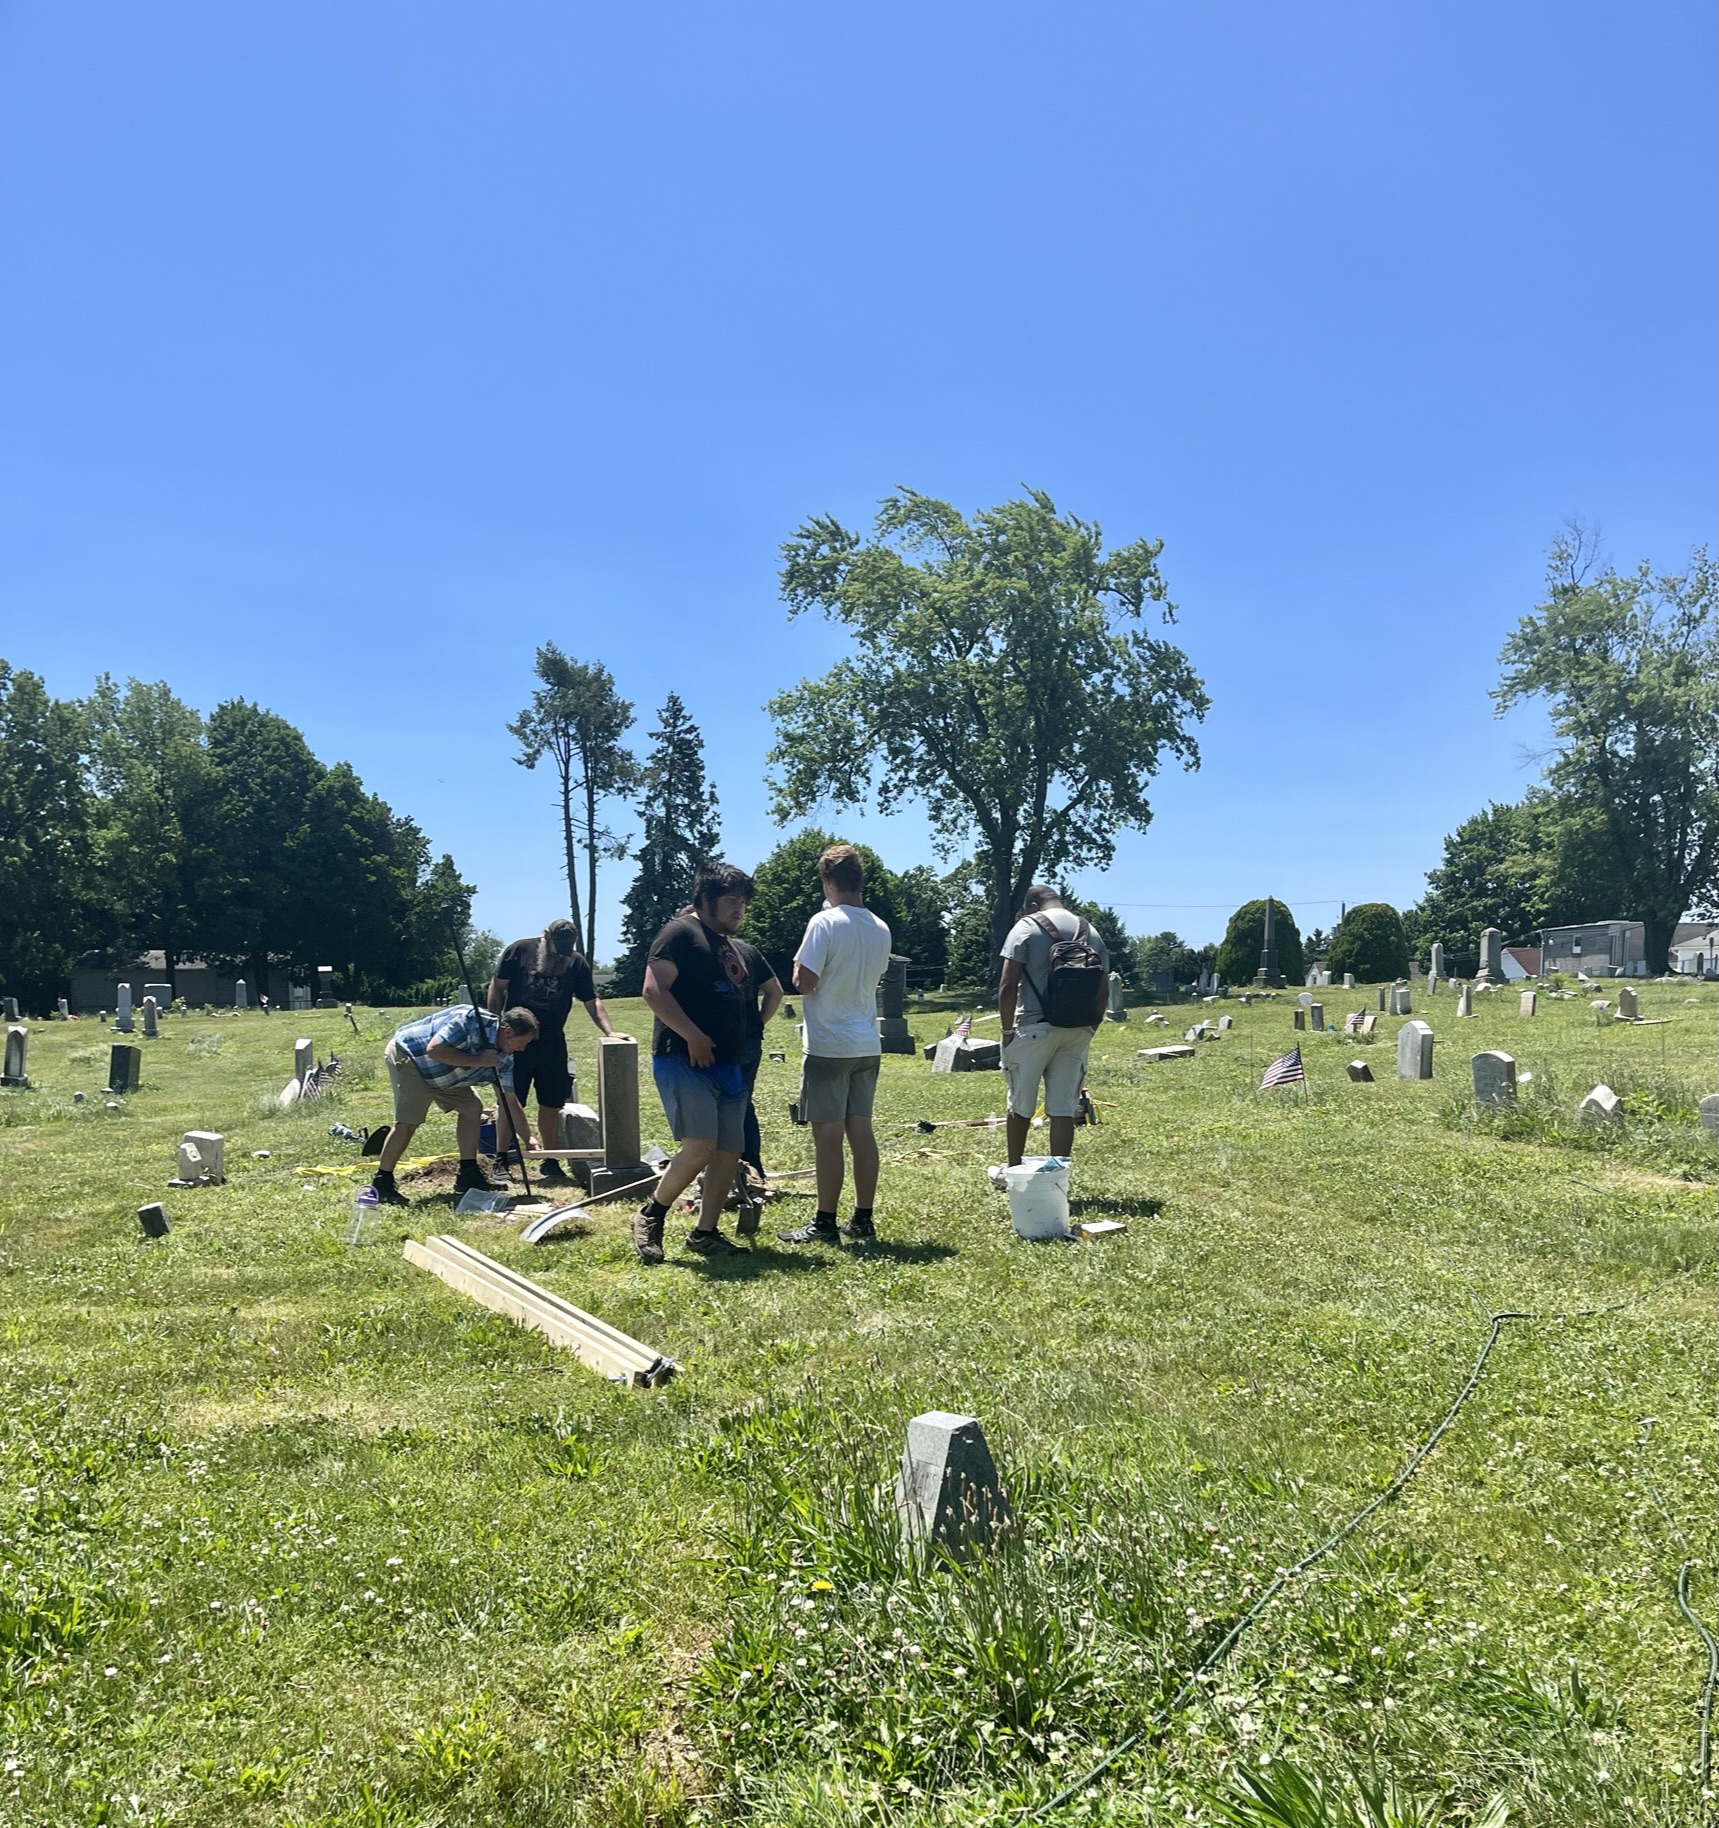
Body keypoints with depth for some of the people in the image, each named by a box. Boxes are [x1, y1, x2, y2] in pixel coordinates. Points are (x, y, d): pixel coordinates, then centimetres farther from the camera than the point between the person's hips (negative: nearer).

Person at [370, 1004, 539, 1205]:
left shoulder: (504, 1057, -5)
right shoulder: (470, 1020, -29)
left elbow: (510, 1102, 0)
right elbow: (434, 1050, -35)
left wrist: (529, 1139, -5)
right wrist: (478, 1061, -31)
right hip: (407, 1055, -8)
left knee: (472, 1107, 0)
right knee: (408, 1122, -17)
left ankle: (469, 1175, 7)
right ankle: (381, 1184, -6)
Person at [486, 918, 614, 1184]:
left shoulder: (577, 962, 0)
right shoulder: (518, 951, -6)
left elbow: (592, 1002, 0)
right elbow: (497, 987, -1)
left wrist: (609, 1032, -13)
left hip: (552, 1043, 3)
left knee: (551, 1104, 6)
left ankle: (550, 1162, 16)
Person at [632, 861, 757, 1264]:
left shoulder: (730, 945, 22)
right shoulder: (681, 933, -6)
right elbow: (654, 991, -16)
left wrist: (741, 1049, 19)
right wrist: (694, 1037, -20)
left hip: (726, 1065, 9)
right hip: (684, 1060, -9)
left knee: (729, 1150, 5)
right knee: (699, 1147, -17)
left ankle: (705, 1233, 15)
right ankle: (651, 1215, 4)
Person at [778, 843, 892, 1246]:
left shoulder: (825, 922, -14)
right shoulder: (880, 929, 7)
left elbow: (804, 982, -16)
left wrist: (800, 965, 3)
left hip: (829, 1046, -6)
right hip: (867, 1045, 7)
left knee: (827, 1135, 1)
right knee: (860, 1130, 11)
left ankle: (825, 1223, 8)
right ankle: (863, 1220, 16)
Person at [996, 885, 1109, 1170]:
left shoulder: (1027, 926, -2)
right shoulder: (1092, 932, 12)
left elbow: (1007, 987, -9)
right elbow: (1102, 993, 10)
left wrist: (1007, 1030, -2)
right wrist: (1089, 1030, 17)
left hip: (1035, 1028, -4)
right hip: (1078, 1031, 4)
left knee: (1020, 1104, 12)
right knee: (1064, 1108, 5)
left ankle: (1013, 1171, 26)